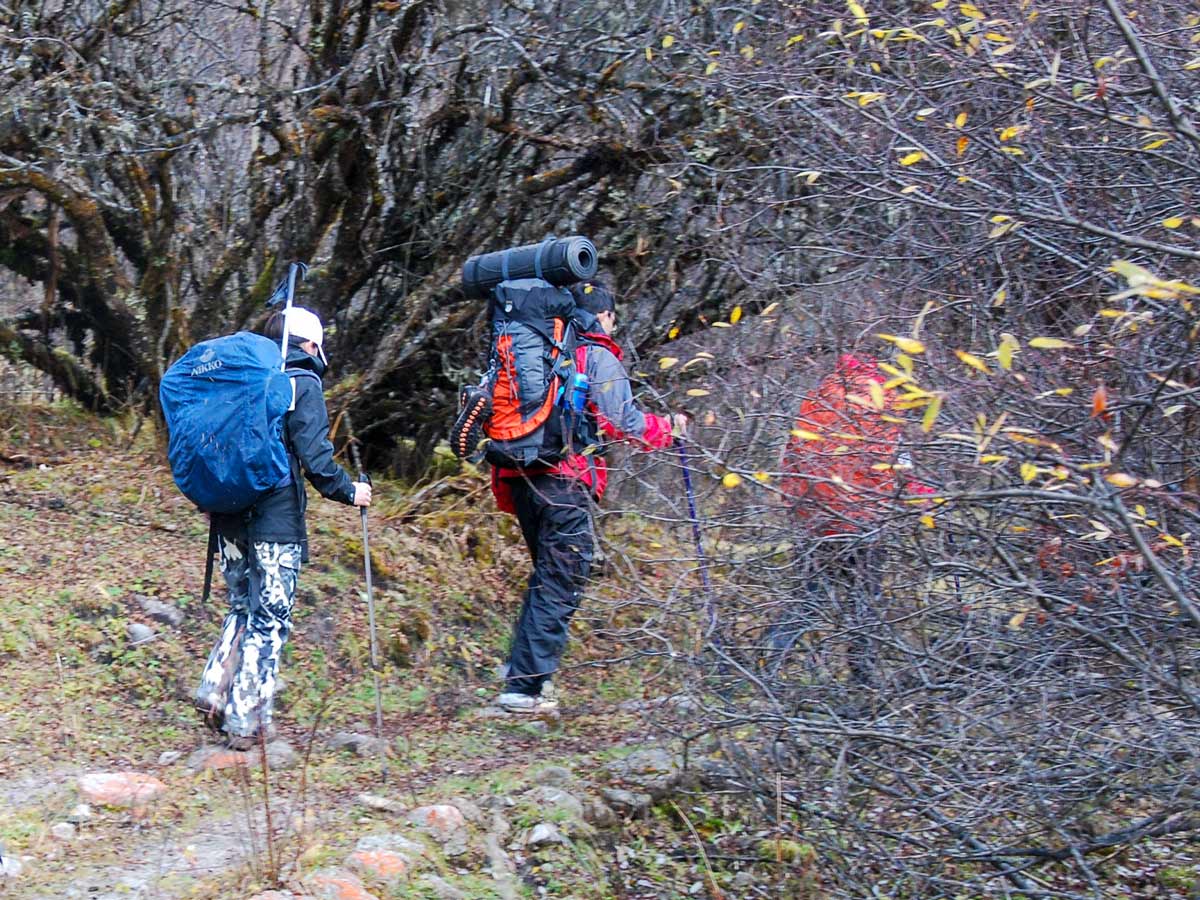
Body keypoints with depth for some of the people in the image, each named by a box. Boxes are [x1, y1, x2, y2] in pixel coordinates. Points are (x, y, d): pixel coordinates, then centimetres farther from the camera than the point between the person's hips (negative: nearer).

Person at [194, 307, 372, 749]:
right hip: (274, 521, -6)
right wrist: (350, 492, 0)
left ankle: (215, 693, 10)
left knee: (243, 609, 21)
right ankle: (245, 722, 1)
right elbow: (314, 457, -14)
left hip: (230, 518, 6)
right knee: (269, 621, 1)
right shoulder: (302, 385, -7)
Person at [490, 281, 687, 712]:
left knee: (548, 574, 23)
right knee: (561, 583, -2)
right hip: (564, 480, -7)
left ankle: (523, 664, 19)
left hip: (519, 476, 7)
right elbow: (622, 422, -8)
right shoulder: (598, 357, -3)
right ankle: (525, 685, -6)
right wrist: (668, 428, 9)